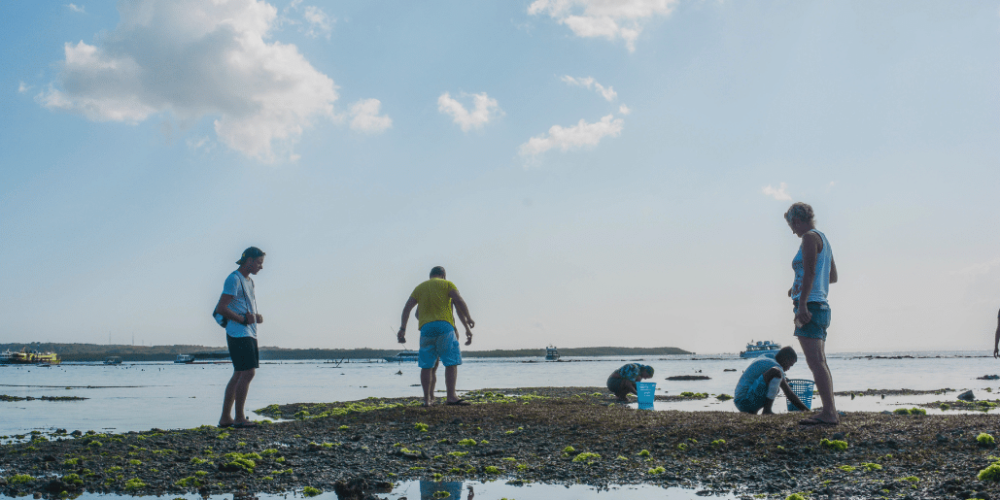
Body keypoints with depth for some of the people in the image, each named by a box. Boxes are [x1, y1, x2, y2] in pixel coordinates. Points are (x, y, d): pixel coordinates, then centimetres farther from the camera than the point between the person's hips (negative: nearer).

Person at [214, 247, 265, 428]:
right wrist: (244, 320, -18)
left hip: (249, 334, 10)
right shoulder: (234, 279, -10)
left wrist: (256, 317, 7)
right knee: (248, 372, -13)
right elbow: (221, 308, -16)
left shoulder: (249, 281, 20)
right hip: (238, 334, -10)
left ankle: (225, 418, 13)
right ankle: (239, 418, -8)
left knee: (239, 375, 9)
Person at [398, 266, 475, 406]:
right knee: (451, 362, -6)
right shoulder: (447, 284, 11)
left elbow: (407, 308, 12)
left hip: (425, 328, 4)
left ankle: (427, 399, 7)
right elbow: (459, 301, -3)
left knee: (426, 365, 7)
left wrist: (402, 329, 10)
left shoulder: (419, 287, 20)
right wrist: (469, 319, 3)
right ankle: (451, 396, -18)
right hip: (444, 325, -4)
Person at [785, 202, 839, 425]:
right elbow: (832, 276, 30)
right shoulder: (823, 239, 22)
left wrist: (802, 304, -24)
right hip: (821, 305, 10)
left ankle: (829, 413, -19)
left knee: (816, 362, -14)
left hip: (810, 305, -10)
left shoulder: (810, 237, -7)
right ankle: (830, 412, 16)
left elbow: (809, 272, -18)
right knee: (819, 362, 13)